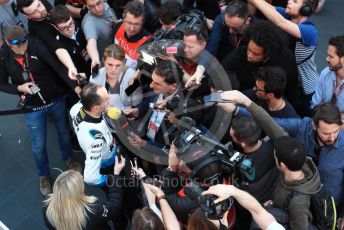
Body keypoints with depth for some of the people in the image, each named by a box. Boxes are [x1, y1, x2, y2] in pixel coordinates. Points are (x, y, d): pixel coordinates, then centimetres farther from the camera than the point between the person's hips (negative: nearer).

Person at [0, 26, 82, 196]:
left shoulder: (37, 46, -21)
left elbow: (58, 67, -28)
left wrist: (75, 87, -39)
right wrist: (19, 88, -22)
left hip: (56, 99, 0)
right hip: (33, 107, 0)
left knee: (63, 131, 22)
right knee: (38, 145, 9)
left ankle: (67, 158, 52)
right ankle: (44, 175, 36)